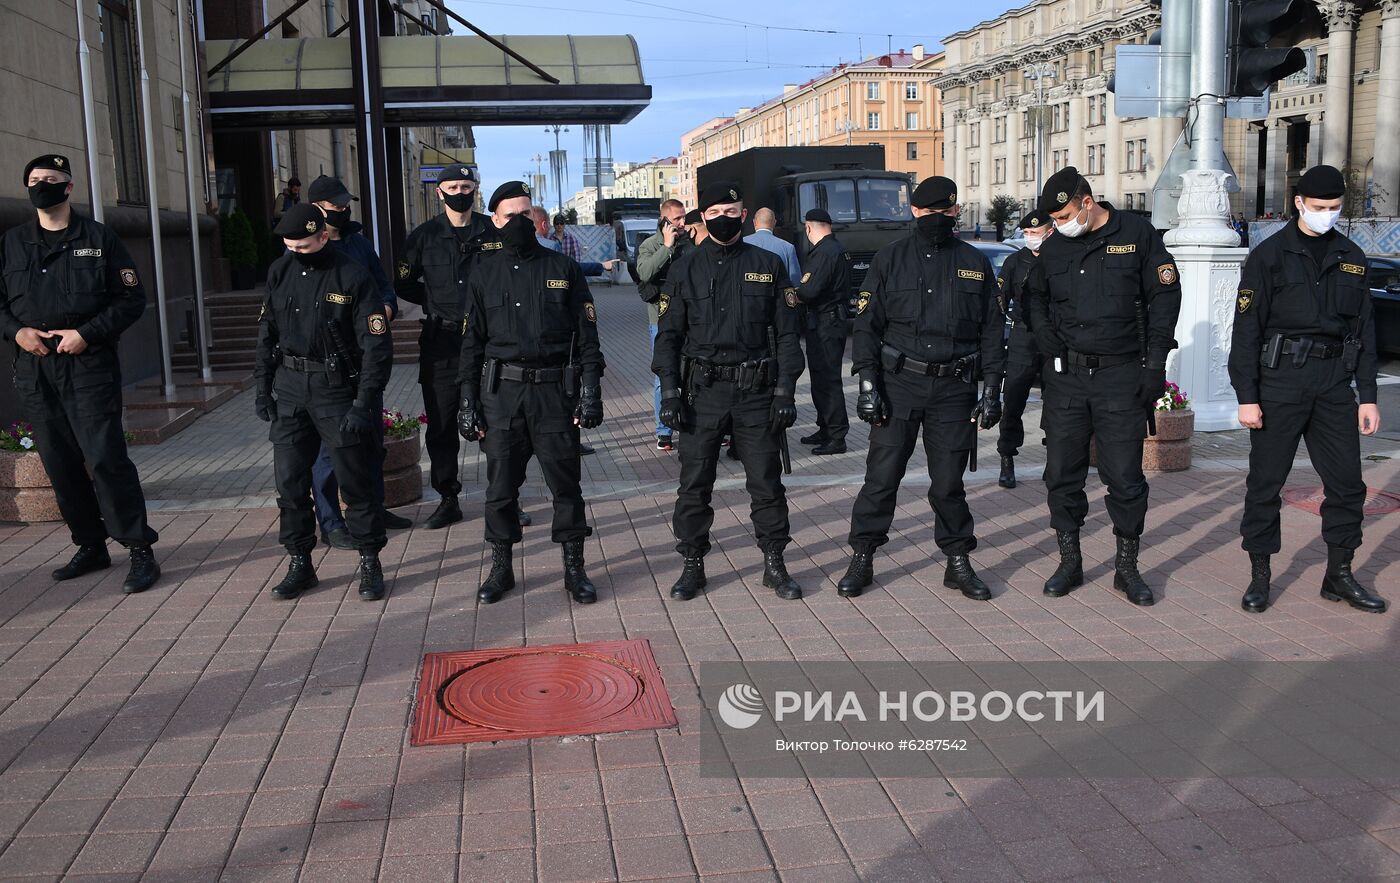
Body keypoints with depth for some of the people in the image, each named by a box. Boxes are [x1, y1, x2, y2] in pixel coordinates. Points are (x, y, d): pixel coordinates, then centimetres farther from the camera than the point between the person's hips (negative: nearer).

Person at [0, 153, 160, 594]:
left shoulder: (99, 239, 2)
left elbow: (132, 298, -1)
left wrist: (87, 333, -12)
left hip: (89, 366, -4)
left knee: (105, 458, -11)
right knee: (60, 464, 9)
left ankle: (140, 551, -5)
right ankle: (90, 547, 21)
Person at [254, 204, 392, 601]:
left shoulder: (352, 277, -11)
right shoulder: (280, 271, 5)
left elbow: (377, 345, -12)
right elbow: (267, 332, 14)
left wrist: (363, 404, -17)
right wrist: (263, 386, 8)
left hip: (339, 388, -5)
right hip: (290, 388, 5)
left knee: (355, 479, 1)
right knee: (289, 479, 5)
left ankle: (369, 563, 14)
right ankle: (299, 563, 18)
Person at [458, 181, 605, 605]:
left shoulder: (563, 269, 5)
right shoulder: (484, 275, 9)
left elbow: (586, 334, 4)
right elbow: (472, 342, 10)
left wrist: (590, 389, -5)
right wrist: (468, 402, 4)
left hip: (554, 390, -1)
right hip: (501, 392, 1)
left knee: (566, 483, 3)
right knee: (501, 486, 5)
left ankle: (574, 569, 15)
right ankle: (501, 568, 20)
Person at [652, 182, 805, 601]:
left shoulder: (769, 266, 5)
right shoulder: (685, 270, 6)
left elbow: (786, 334, 4)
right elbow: (669, 335, 6)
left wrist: (785, 391, -3)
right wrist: (670, 393, -3)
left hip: (756, 392, 0)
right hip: (703, 392, 0)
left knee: (767, 483, 5)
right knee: (694, 485, 4)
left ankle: (775, 565, 18)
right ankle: (693, 566, 16)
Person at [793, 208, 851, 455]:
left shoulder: (824, 252, -16)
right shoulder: (837, 249, 16)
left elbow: (810, 290, -23)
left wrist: (793, 294, -4)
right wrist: (802, 292, 13)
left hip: (824, 324, -10)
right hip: (833, 320, 10)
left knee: (827, 380, -7)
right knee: (821, 378, 18)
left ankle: (836, 437, -4)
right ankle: (826, 429, 27)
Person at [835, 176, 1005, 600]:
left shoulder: (974, 263, 10)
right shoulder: (890, 258, 5)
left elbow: (991, 331, 11)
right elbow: (867, 324, 3)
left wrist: (991, 391, 4)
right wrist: (867, 384, -6)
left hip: (955, 388, 1)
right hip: (898, 384, -1)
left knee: (949, 481, 6)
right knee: (881, 476, -2)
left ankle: (958, 561, 20)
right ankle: (862, 558, 10)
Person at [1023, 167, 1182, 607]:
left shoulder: (1137, 233, -2)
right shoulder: (1053, 247, 8)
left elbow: (1165, 296, -1)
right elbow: (1035, 296, 24)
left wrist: (1154, 364, -6)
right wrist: (1043, 335, 6)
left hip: (1121, 376, -3)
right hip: (1065, 376, 3)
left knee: (1125, 477, 1)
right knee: (1062, 474, 6)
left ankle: (1127, 567, 15)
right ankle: (1069, 562, 19)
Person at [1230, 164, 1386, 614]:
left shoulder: (1351, 257, 11)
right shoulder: (1269, 255, -3)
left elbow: (1364, 329, 14)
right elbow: (1246, 329, -5)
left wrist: (1368, 395, 9)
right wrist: (1247, 397, -10)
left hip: (1334, 383, 4)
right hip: (1280, 381, -4)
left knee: (1347, 481, 6)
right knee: (1265, 481, 1)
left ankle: (1339, 575, 19)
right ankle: (1259, 576, 12)